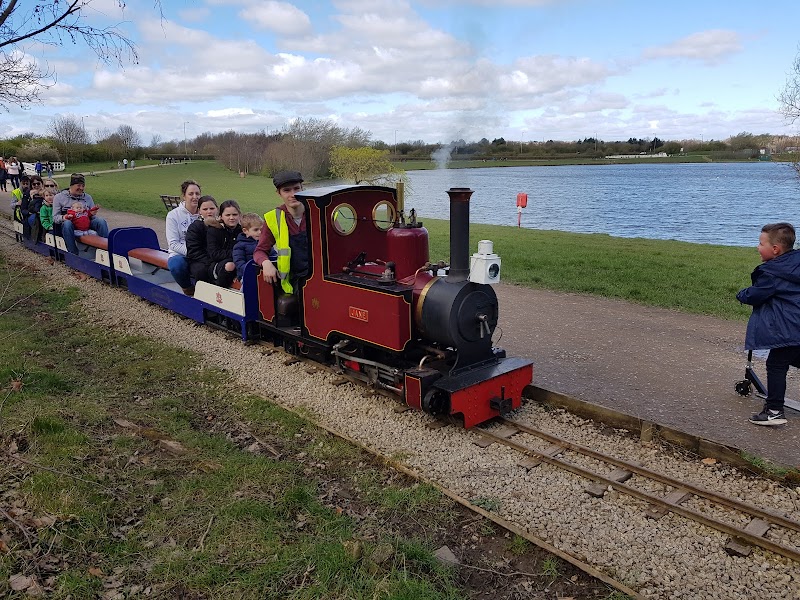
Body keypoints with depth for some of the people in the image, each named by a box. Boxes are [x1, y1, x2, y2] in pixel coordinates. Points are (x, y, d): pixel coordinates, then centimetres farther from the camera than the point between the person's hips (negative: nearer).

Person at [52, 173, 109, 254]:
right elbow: (55, 218, 4)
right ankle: (73, 254, -38)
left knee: (101, 221, -27)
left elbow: (93, 217, 17)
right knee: (67, 223, -38)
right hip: (70, 224, -2)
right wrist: (63, 217, -20)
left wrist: (92, 214, -9)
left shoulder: (87, 197, 18)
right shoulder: (59, 197, 9)